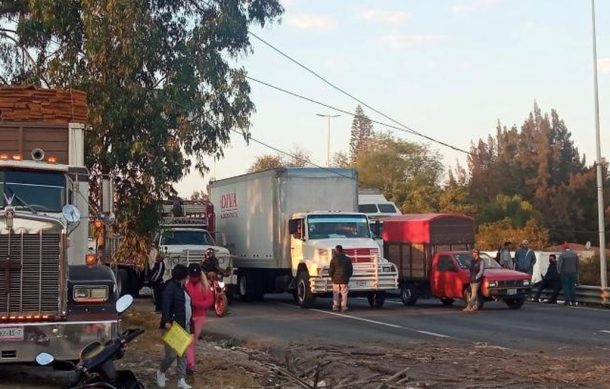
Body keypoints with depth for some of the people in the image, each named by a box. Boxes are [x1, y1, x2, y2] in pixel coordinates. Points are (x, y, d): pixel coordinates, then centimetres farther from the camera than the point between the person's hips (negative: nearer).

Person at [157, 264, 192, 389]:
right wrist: (167, 321, -30)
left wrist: (189, 324, 17)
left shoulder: (182, 287, 16)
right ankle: (161, 372, 19)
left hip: (184, 326, 9)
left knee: (183, 354, 8)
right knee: (172, 354, -7)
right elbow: (165, 305, -22)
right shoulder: (170, 286, -12)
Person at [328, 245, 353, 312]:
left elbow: (331, 270, -6)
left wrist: (331, 276, 11)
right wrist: (348, 276, 16)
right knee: (344, 293, 6)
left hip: (336, 279, -1)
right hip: (344, 280, 1)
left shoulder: (334, 259, -7)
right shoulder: (347, 259, 0)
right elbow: (351, 269, 3)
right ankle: (344, 306, 4)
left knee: (336, 294, 9)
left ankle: (335, 306, 8)